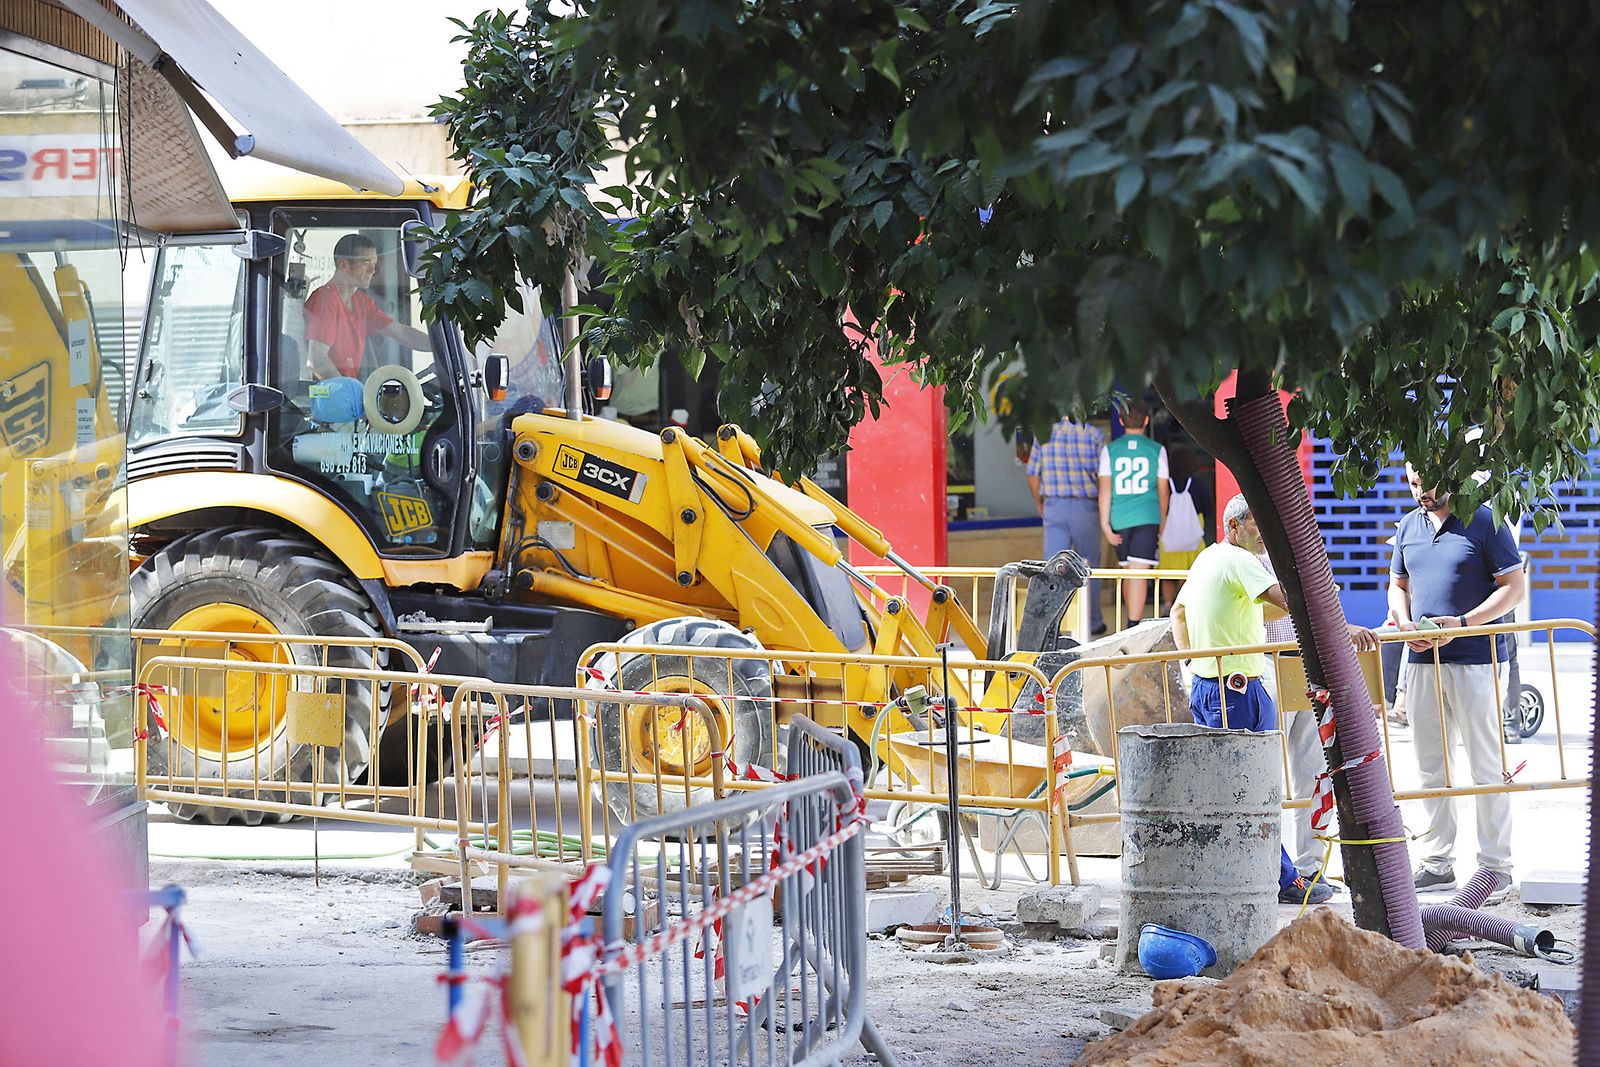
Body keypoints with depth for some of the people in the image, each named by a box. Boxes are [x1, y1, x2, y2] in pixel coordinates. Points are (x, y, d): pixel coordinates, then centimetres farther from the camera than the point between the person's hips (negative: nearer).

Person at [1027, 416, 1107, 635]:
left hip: (1053, 507, 1)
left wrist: (1039, 504, 19)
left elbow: (1033, 475, 4)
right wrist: (1104, 507, 10)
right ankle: (1092, 622, 20)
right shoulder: (1093, 435, -4)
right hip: (1086, 507, -1)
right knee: (1089, 566, 12)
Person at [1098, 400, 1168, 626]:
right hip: (1148, 517, -2)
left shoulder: (1109, 450, 3)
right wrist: (1162, 523, 20)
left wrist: (1105, 523, -1)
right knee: (1139, 572, -8)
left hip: (1119, 519, 2)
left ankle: (1134, 621, 25)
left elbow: (1105, 489, -2)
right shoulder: (1157, 450, 2)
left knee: (1128, 571, 16)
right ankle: (1134, 625, -17)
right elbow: (1163, 491, 7)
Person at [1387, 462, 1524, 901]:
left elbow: (1514, 586, -7)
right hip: (1422, 661, 6)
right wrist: (1404, 622, 1)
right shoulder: (1408, 527, 13)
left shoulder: (1484, 521, -5)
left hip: (1476, 660, -6)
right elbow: (1397, 586, 23)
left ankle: (1496, 868, 1)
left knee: (1486, 767, -3)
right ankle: (1438, 862, 16)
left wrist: (1461, 624, -16)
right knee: (1430, 767, 9)